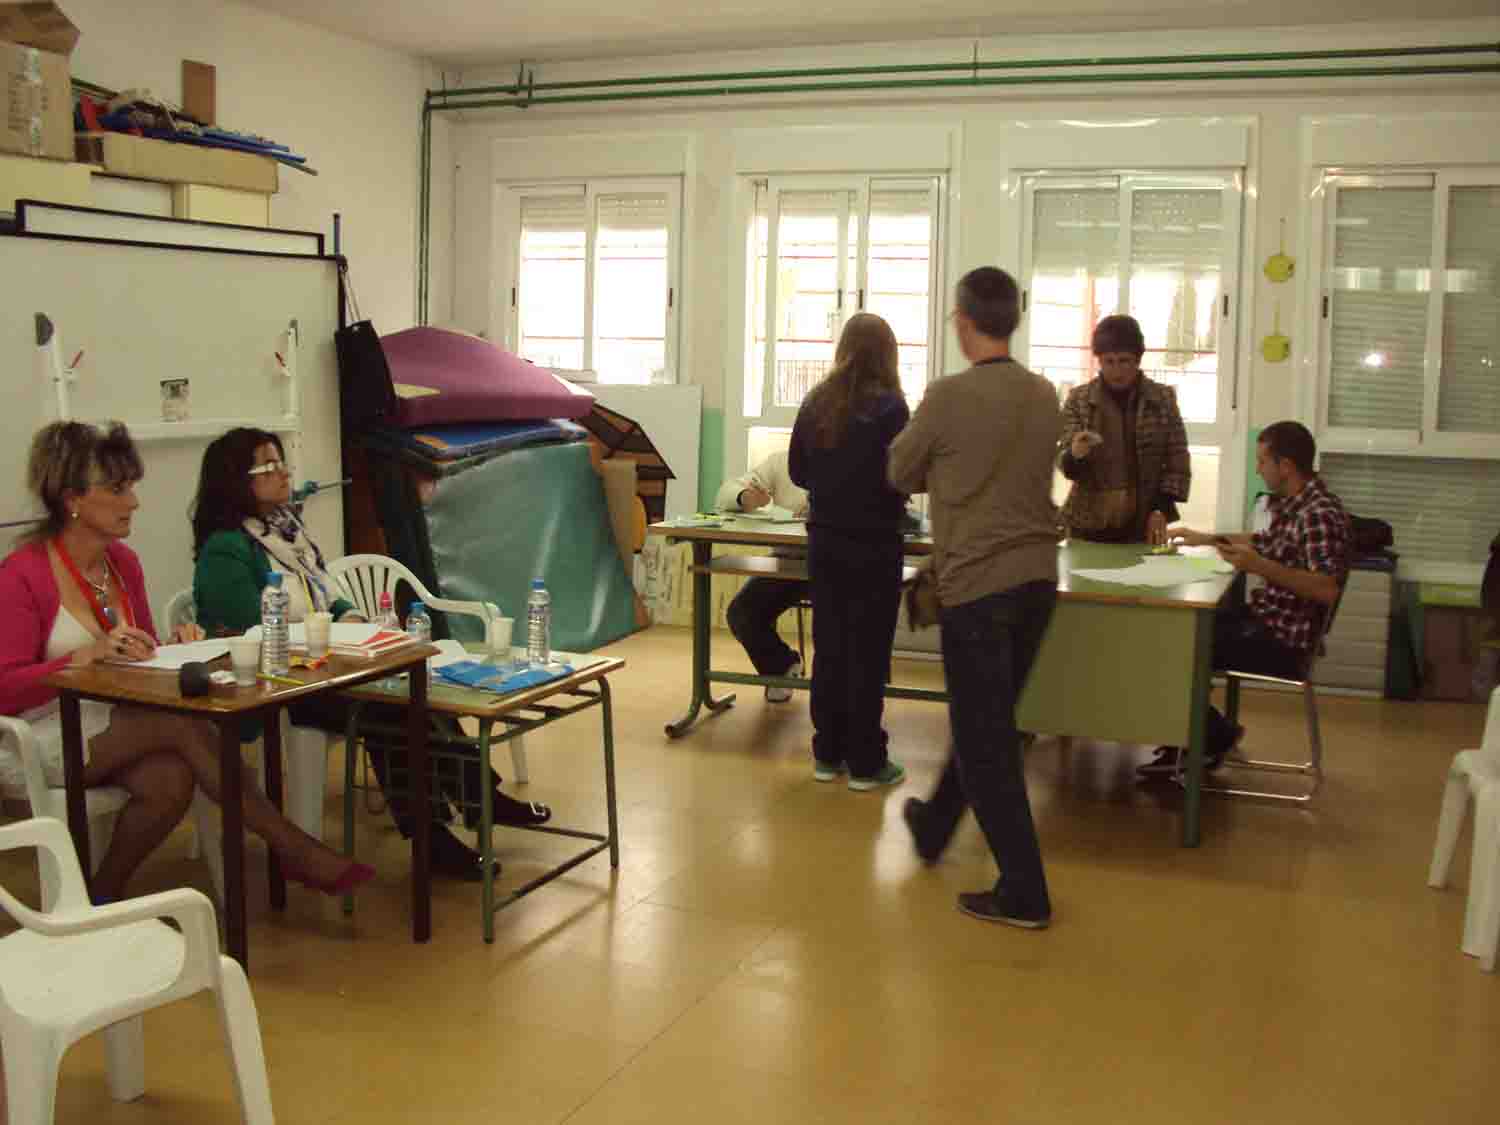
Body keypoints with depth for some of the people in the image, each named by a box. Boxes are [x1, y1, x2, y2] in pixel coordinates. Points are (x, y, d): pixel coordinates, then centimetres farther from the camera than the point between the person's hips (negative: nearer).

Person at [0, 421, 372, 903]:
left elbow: (142, 657, 14)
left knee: (171, 779, -28)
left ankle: (104, 896, -6)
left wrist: (172, 648, -8)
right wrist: (90, 654, -29)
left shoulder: (122, 561, 6)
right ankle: (293, 848, -22)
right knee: (181, 723, -28)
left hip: (110, 727, 6)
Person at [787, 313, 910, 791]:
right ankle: (865, 762, 10)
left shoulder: (816, 401, 2)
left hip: (824, 540, 5)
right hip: (873, 544, -5)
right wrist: (891, 504, 7)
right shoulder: (888, 406, -13)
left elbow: (798, 472, 8)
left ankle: (828, 753, 20)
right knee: (867, 653, 3)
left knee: (828, 647, 13)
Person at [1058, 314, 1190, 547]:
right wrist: (1075, 454, -26)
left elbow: (1177, 463, 4)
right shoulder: (1079, 399, -1)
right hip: (1088, 526, 0)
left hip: (1143, 525, 0)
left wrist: (1161, 509, -7)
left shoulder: (1163, 398, 1)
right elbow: (1064, 462, -4)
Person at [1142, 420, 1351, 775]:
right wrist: (1207, 539, 27)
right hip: (1261, 617, 10)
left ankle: (1215, 736, 9)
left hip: (1281, 640, -10)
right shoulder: (1291, 503, 9)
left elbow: (1327, 590, -32)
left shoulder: (1319, 513, -22)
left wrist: (1260, 566, -36)